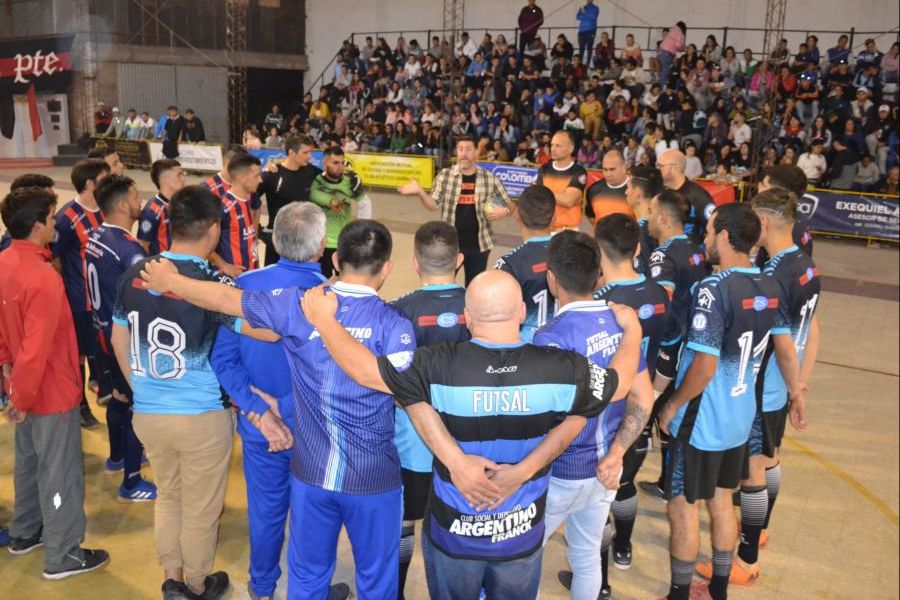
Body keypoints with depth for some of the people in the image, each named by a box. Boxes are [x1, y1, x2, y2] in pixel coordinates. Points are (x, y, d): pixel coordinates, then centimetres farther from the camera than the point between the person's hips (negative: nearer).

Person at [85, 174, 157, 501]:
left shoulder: (94, 238, 0)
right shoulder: (130, 249, -27)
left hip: (104, 330, 9)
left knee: (118, 396, 26)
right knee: (136, 405, 4)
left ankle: (117, 456, 46)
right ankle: (132, 483, 16)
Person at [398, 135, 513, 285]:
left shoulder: (490, 178, -2)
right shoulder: (444, 175, -3)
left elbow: (510, 205, 7)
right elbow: (433, 206, -6)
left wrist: (504, 211, -16)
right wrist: (419, 192, -24)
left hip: (478, 245, 0)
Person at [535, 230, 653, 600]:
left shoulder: (552, 337, -24)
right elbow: (643, 399, -1)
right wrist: (614, 456, -2)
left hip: (561, 473, -6)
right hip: (605, 468, 6)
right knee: (588, 556, 24)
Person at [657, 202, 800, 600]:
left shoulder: (714, 289, -24)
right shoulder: (770, 288, -1)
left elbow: (704, 367, -26)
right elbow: (786, 351, 11)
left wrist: (672, 406, -11)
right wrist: (795, 394, 27)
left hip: (702, 421, -7)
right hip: (740, 417, 8)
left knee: (683, 508, 8)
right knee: (721, 501, 21)